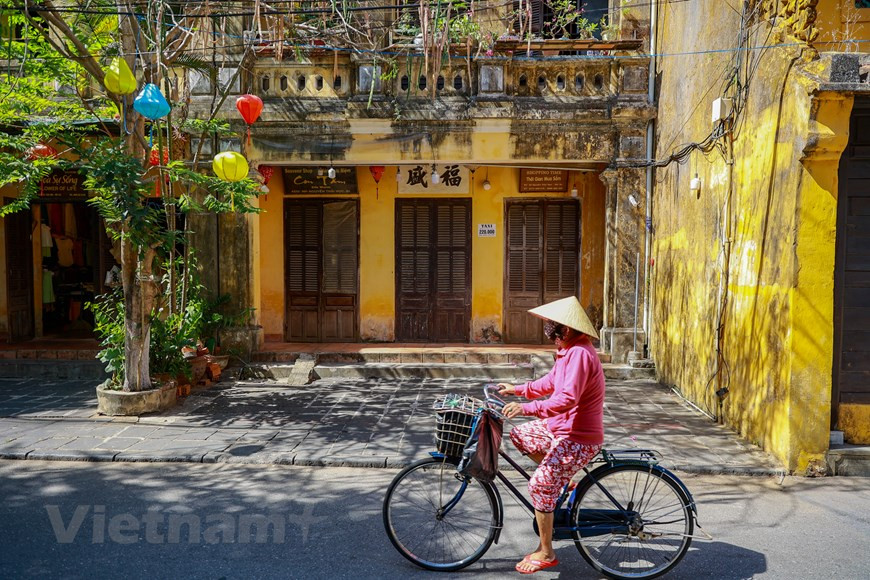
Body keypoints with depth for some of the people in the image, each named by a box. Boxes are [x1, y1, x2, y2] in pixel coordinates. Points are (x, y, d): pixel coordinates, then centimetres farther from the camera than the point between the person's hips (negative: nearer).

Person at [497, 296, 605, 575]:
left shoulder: (579, 353, -25)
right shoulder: (568, 350, 7)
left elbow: (567, 399, -34)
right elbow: (549, 383, 19)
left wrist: (527, 407, -39)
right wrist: (517, 389, 16)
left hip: (578, 439, -10)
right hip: (561, 427, 10)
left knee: (539, 486, -12)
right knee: (518, 434, 15)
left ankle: (545, 553, 6)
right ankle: (560, 480, 21)